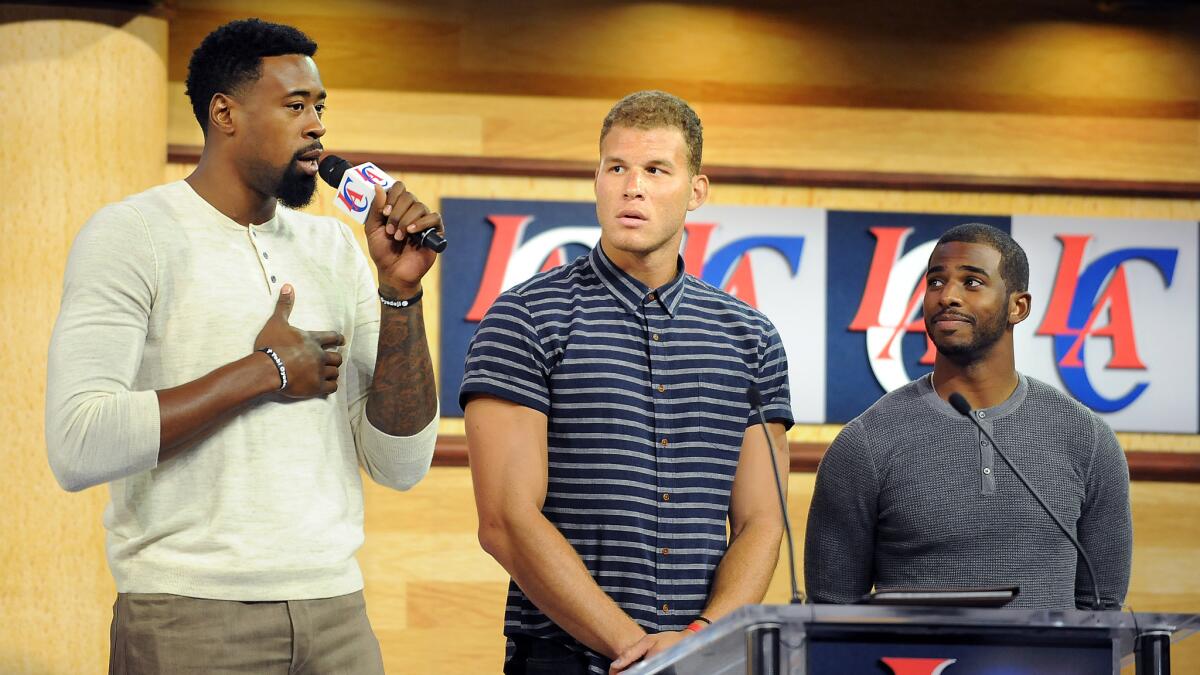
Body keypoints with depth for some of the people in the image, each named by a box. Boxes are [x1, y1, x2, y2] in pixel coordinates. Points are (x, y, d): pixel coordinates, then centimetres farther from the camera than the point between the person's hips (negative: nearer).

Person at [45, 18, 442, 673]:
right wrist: (264, 371, -13)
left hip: (335, 612, 5)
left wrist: (400, 292, -5)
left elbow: (400, 464, 6)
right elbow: (78, 449, -19)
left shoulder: (332, 248, 11)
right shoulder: (132, 233, -5)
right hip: (189, 619, -5)